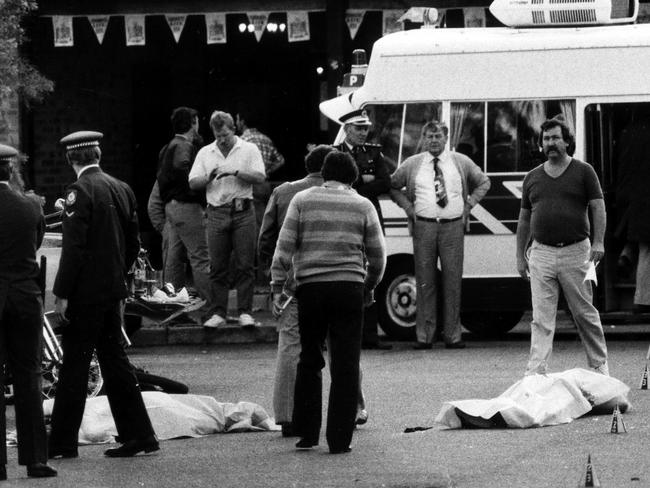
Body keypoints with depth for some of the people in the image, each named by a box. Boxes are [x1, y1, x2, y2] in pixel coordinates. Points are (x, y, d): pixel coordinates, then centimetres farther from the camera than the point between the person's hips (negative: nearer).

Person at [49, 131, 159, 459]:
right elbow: (133, 243, 14)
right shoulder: (121, 189, 9)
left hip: (85, 294, -7)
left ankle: (62, 443, 0)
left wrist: (61, 294, -16)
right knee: (114, 361, 13)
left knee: (74, 365, -3)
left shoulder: (80, 192, -14)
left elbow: (74, 247, -19)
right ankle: (138, 435, 13)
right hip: (113, 290, 7)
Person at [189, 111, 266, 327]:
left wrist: (236, 172, -17)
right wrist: (210, 177, -11)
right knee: (218, 266, 1)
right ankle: (219, 312, 5)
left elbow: (260, 177, -6)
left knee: (245, 265, -4)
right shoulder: (205, 153, 12)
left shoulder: (249, 149, 5)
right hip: (217, 212, 2)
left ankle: (245, 311, -1)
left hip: (243, 212, -2)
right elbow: (193, 183, 8)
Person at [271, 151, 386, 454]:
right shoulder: (362, 206, 5)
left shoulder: (302, 201, 4)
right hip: (349, 289, -1)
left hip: (310, 288, 1)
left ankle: (306, 434, 15)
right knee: (345, 366, 2)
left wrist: (277, 286, 4)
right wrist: (370, 287, 22)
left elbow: (284, 247, 0)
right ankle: (339, 439, -1)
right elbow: (378, 256, 7)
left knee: (309, 361, 14)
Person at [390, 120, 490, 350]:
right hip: (423, 226, 0)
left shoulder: (461, 162, 10)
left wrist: (468, 204, 9)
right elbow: (393, 186, 19)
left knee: (453, 281, 0)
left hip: (453, 226, 0)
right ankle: (424, 335, 2)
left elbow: (483, 183, 22)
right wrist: (407, 206, 5)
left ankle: (452, 335, 5)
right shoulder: (412, 165, 8)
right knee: (425, 281, -1)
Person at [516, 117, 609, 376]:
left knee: (584, 313, 5)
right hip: (541, 253, 2)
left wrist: (598, 242, -14)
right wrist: (520, 256, 14)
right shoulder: (532, 178, 12)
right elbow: (524, 218, 16)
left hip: (575, 251, -2)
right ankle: (536, 371, -8)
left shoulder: (583, 172, 2)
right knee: (541, 318, -4)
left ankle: (599, 364, 18)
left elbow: (598, 208, -2)